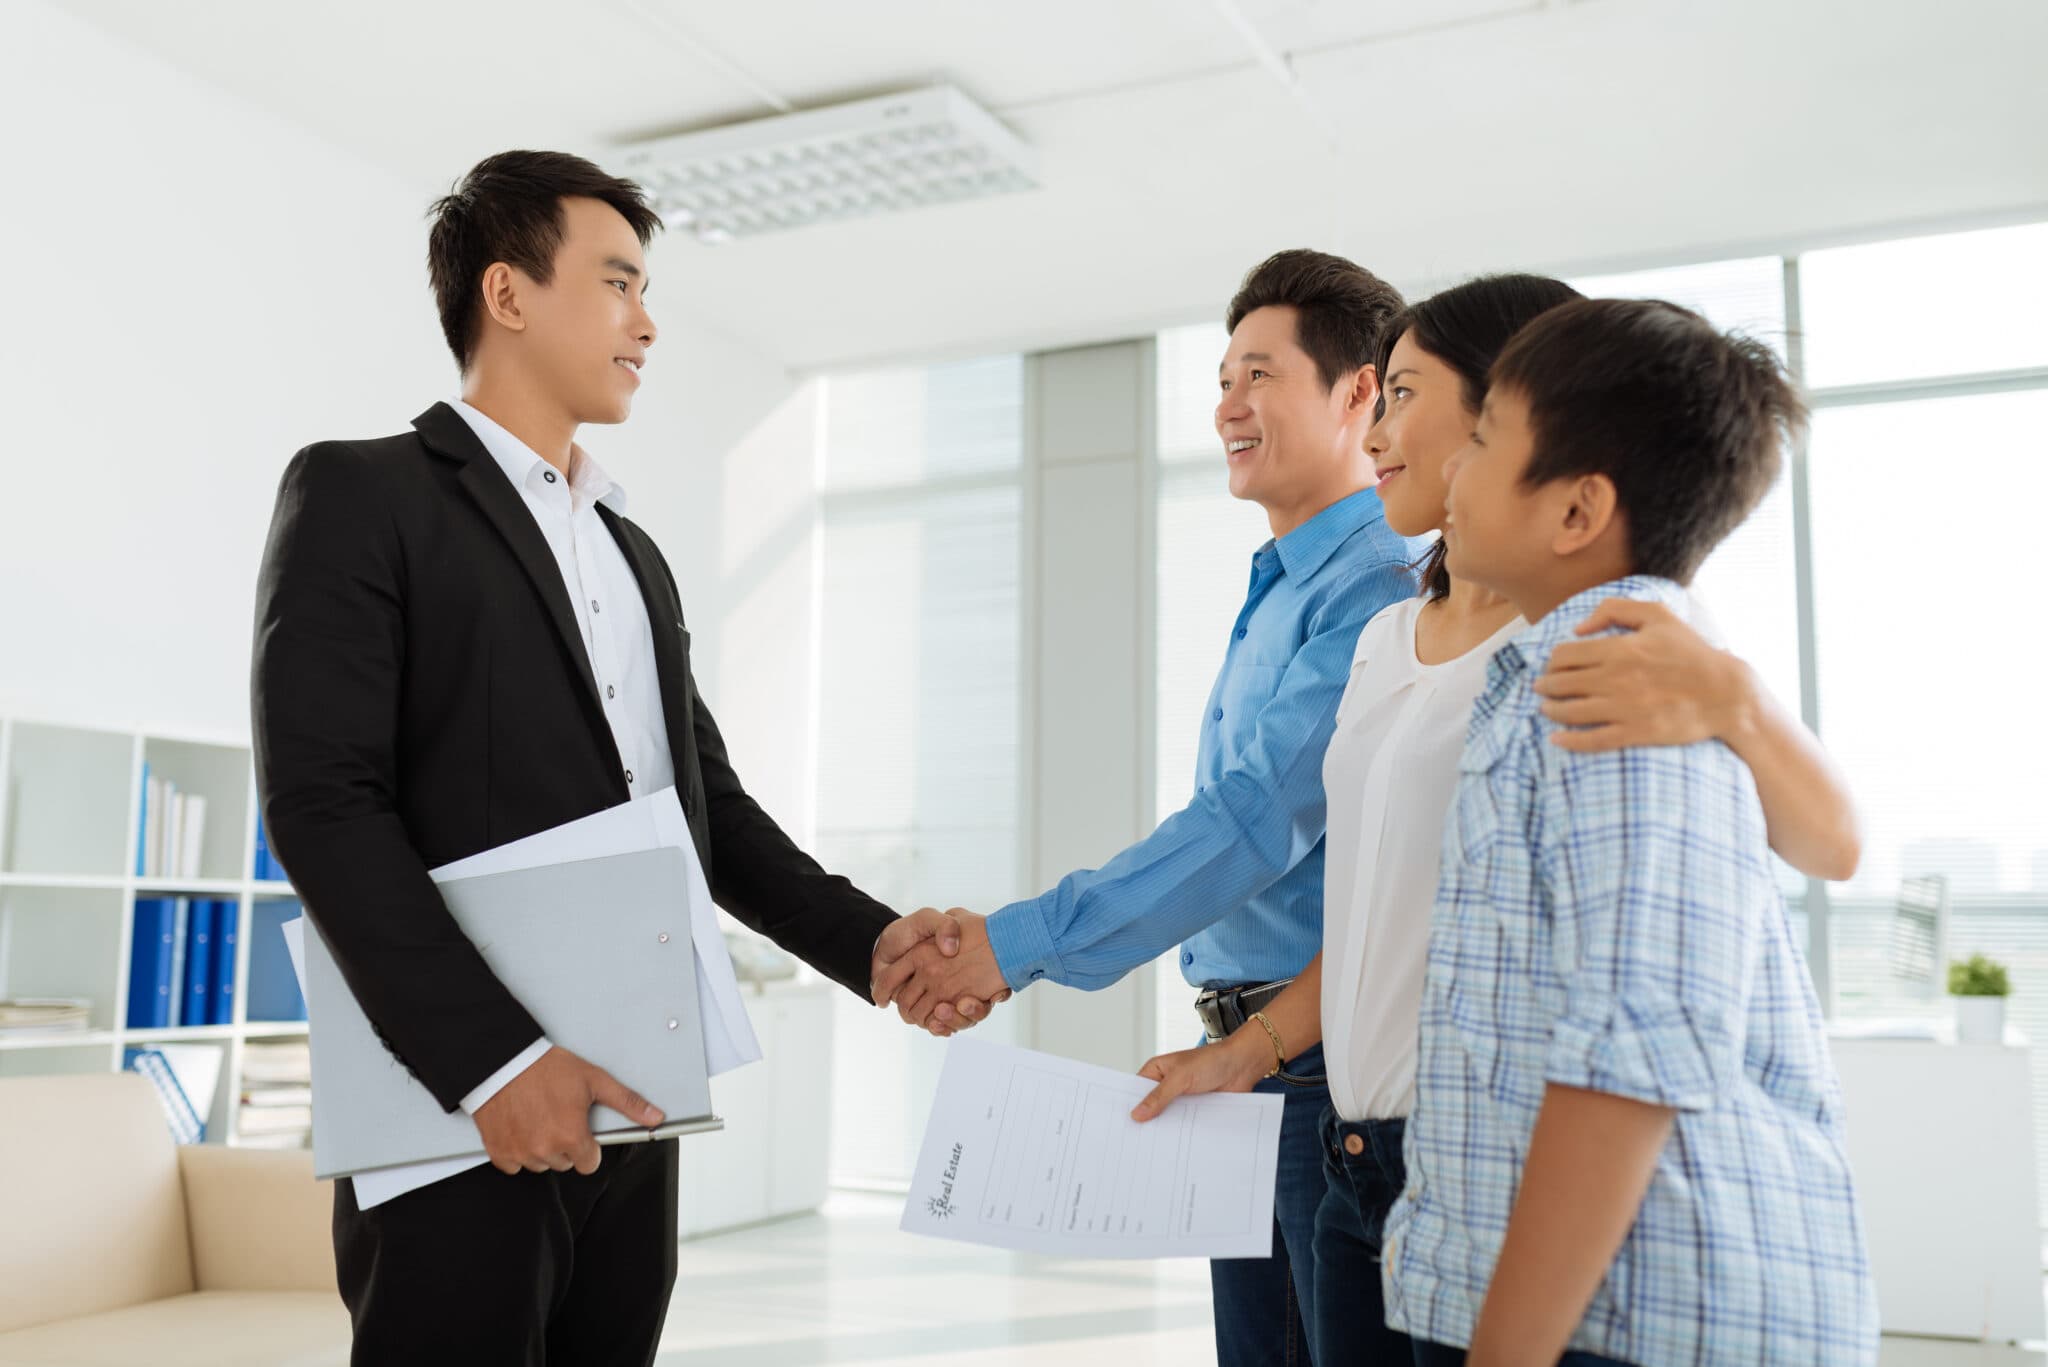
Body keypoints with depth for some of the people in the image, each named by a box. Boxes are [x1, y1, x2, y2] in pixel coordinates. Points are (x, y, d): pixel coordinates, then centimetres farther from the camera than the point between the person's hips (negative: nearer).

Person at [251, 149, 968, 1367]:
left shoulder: (638, 556, 20)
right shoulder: (362, 494, -2)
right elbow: (324, 804, -12)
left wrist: (868, 941, 3)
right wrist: (490, 1057, -20)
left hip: (632, 1106, 7)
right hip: (460, 1108, -6)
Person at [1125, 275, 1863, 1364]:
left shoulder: (1600, 629, -9)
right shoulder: (1388, 637, 13)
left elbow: (1831, 847, -18)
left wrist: (1731, 701, -35)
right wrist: (1253, 1049, 13)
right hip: (1365, 1160, 7)